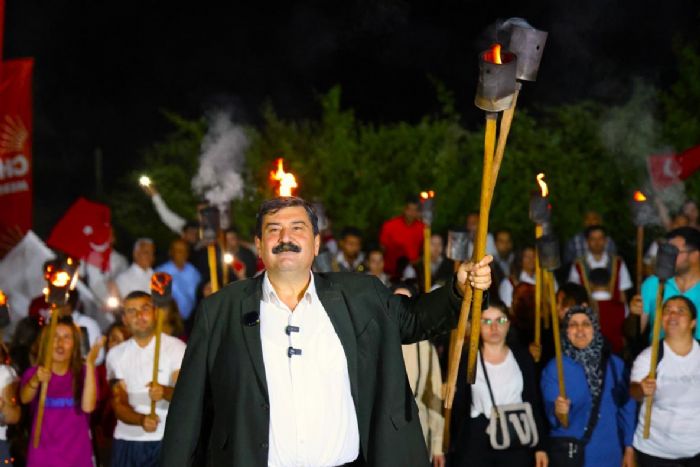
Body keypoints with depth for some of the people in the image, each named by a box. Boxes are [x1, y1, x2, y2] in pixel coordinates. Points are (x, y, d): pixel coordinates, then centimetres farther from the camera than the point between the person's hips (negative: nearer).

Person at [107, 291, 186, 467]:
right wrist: (141, 419, -21)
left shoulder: (176, 347, -1)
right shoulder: (116, 354, 8)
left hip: (167, 441, -3)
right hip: (127, 440, 3)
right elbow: (118, 403, 1)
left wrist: (165, 392, -34)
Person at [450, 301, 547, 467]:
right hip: (475, 442, -1)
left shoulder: (523, 358, 6)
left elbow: (534, 404, 9)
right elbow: (457, 407, 2)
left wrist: (540, 446, 5)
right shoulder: (467, 360, 2)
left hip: (517, 442, 1)